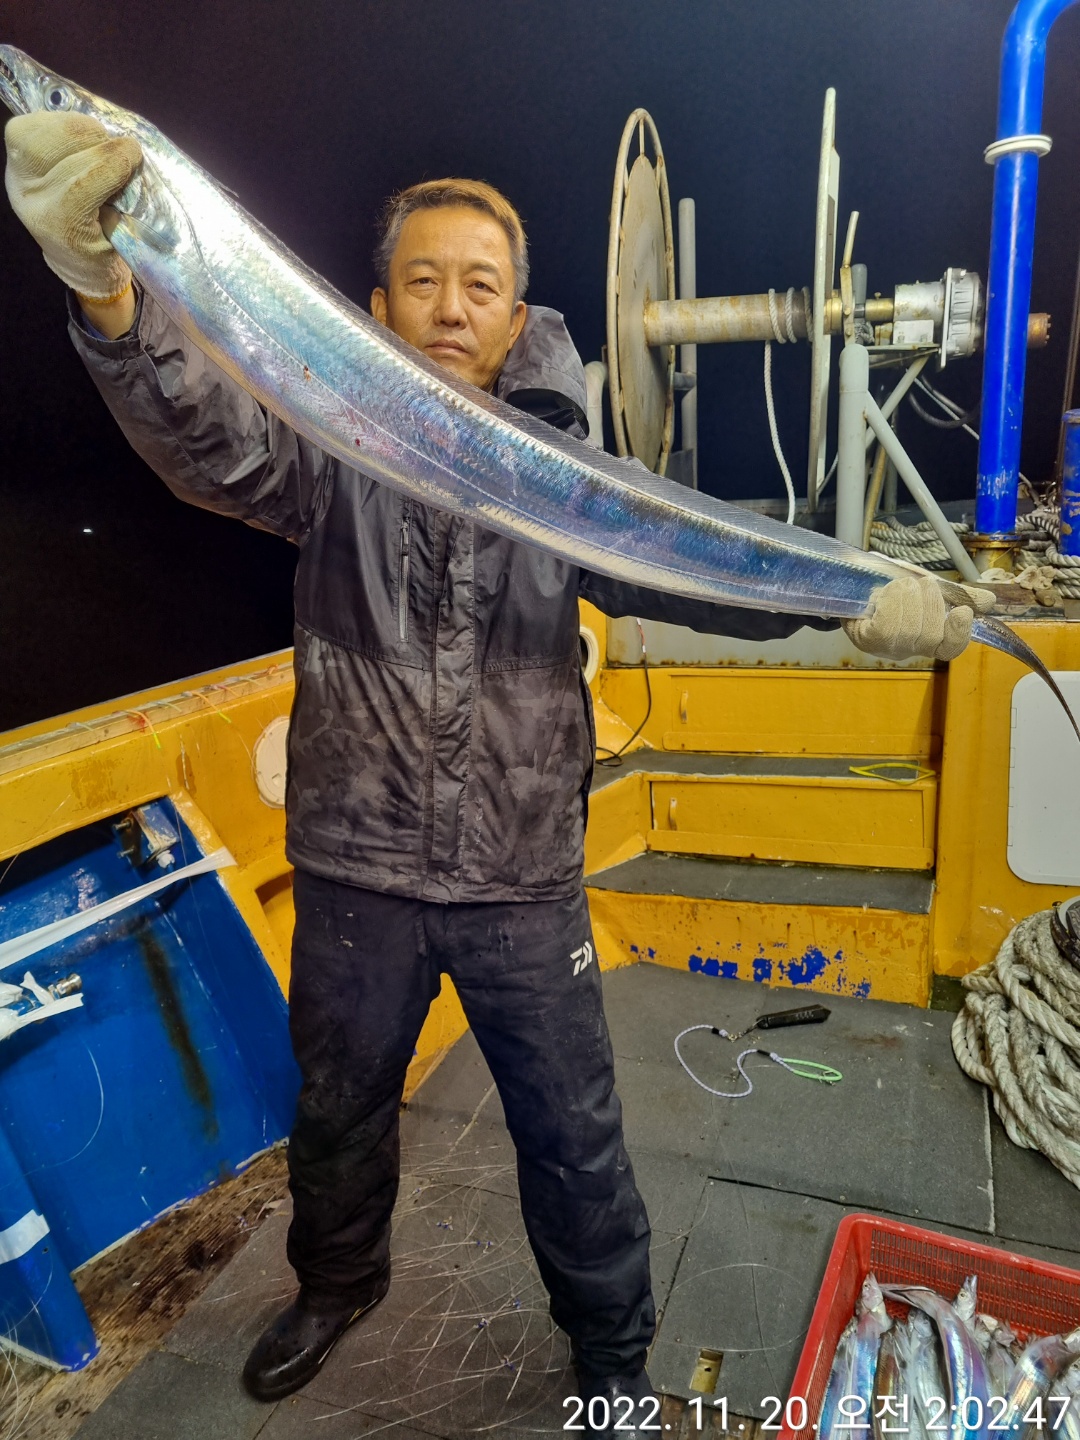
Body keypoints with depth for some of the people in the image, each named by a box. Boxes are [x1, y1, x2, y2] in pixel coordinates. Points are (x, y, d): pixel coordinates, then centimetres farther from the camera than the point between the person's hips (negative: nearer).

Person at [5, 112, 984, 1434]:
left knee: (573, 1137, 14)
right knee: (339, 1110, 24)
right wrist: (110, 294, -42)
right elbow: (214, 441, -22)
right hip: (355, 871, 1)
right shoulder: (335, 448, -4)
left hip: (523, 879, 0)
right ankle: (337, 1283, 56)